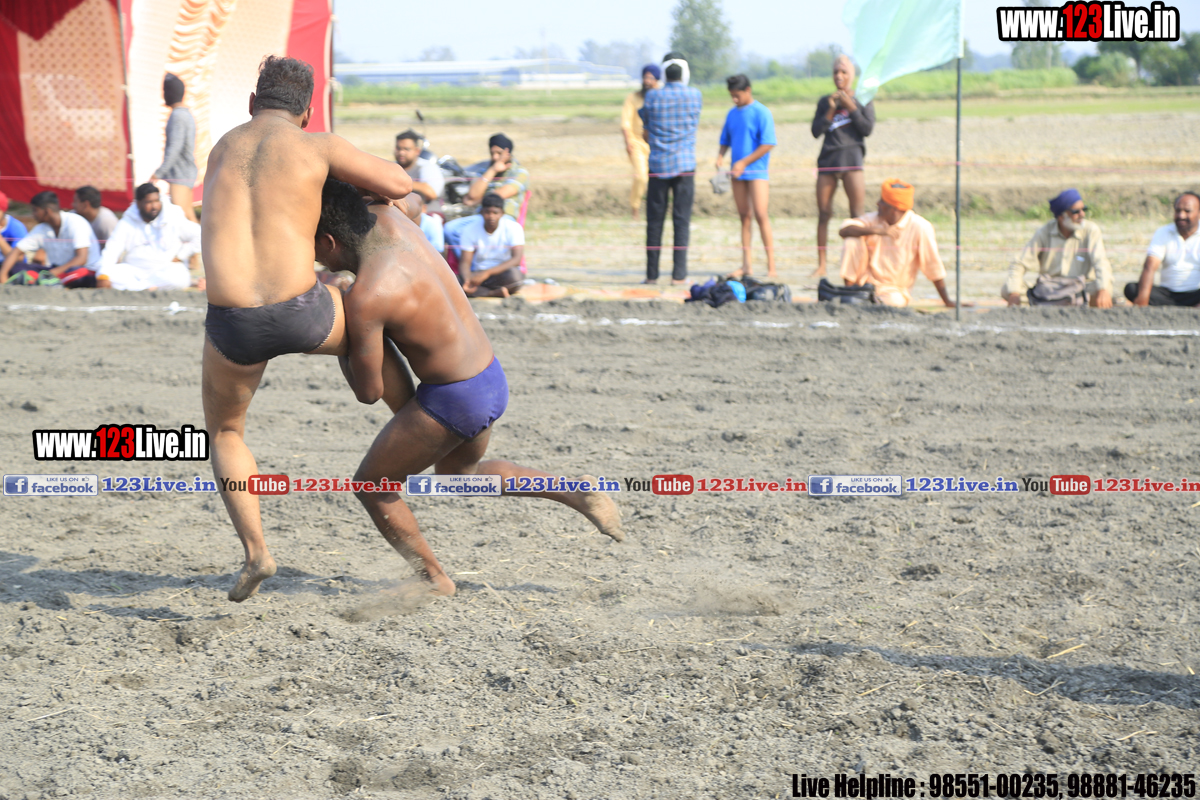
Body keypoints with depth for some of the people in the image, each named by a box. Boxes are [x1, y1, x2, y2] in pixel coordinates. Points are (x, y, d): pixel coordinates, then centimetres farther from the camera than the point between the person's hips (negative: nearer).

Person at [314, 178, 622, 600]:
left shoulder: (364, 298, -24)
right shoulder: (388, 219, -3)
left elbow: (368, 391, -16)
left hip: (452, 400, -9)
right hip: (493, 380, 9)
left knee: (371, 484, 12)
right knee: (457, 472, 33)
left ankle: (433, 578, 19)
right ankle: (578, 494, 23)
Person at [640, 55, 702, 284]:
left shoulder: (653, 96, -2)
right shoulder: (695, 96, 0)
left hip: (658, 166, 0)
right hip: (685, 165, 0)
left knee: (655, 220, 5)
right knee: (682, 220, 1)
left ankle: (652, 273, 5)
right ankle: (679, 274, -4)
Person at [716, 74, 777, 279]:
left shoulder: (761, 113, -7)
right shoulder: (732, 114, 13)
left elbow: (768, 144, -12)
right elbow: (725, 141, 19)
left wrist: (744, 162, -15)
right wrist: (720, 157, -2)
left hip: (757, 171, -6)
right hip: (738, 172, 6)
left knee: (760, 215, -11)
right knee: (744, 216, 8)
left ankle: (771, 265, -10)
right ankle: (746, 265, 10)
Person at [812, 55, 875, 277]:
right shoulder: (825, 102, 15)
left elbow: (868, 128, -4)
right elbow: (816, 131, 7)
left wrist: (851, 107, -8)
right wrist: (830, 111, -5)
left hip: (851, 158, -3)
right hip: (828, 159, 3)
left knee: (857, 214, -9)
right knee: (824, 214, 1)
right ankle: (821, 265, 5)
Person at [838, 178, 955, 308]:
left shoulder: (921, 228, -14)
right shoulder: (874, 219, 0)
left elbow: (934, 267, -13)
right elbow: (843, 231, -13)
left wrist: (947, 300, -10)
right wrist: (874, 230, -28)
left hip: (895, 289, -4)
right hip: (867, 280, 4)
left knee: (893, 301, -40)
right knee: (852, 240, -17)